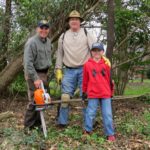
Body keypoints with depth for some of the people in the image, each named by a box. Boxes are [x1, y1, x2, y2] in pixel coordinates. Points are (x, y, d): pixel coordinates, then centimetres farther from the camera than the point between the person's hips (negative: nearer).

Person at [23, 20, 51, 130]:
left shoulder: (48, 42, 10)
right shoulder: (32, 42, -16)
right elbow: (28, 63, -21)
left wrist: (47, 72, 15)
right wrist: (35, 78, -24)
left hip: (44, 73, 8)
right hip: (34, 74, -8)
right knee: (35, 100, -8)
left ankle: (38, 123, 23)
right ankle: (29, 126, 5)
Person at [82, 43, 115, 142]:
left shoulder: (106, 64, 4)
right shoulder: (87, 65, 0)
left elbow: (110, 79, 10)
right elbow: (85, 80, 7)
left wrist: (111, 92, 13)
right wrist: (84, 92, 13)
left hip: (106, 94, 1)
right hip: (93, 94, -1)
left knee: (107, 114, 4)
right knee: (90, 113, 6)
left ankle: (110, 134, 13)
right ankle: (87, 131, 23)